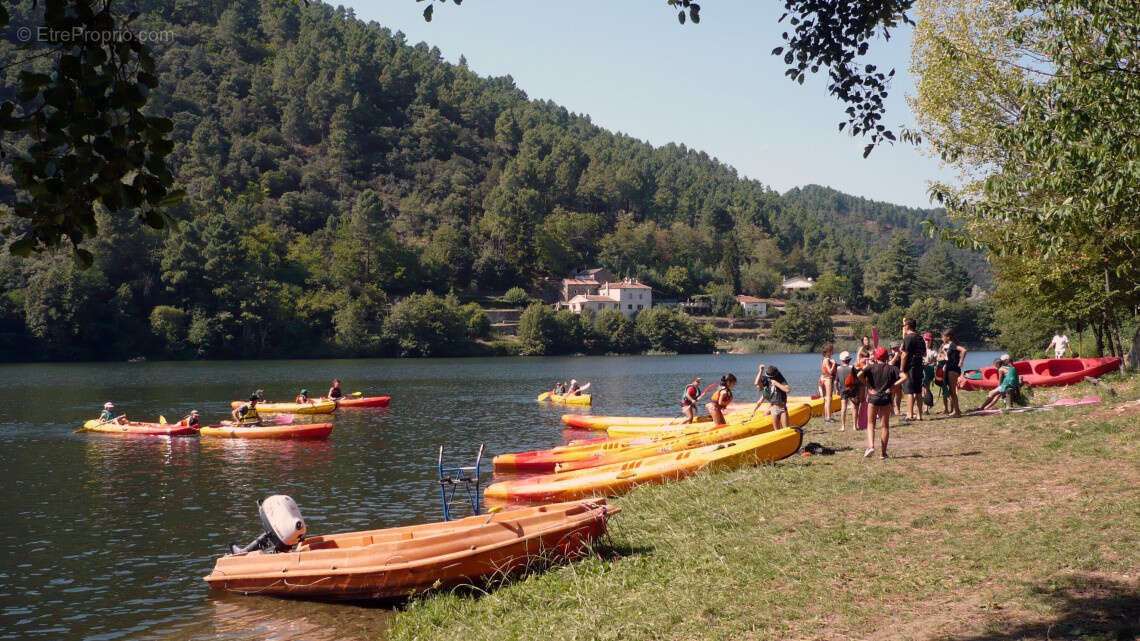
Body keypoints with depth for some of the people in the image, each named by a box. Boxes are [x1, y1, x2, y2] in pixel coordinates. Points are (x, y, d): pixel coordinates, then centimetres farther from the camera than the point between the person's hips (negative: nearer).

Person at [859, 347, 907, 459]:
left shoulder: (871, 367, -1)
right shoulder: (891, 368, 1)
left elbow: (860, 375, -17)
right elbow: (904, 377, -11)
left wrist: (869, 387, -7)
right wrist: (892, 387, -6)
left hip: (873, 396, -1)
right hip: (886, 397, 1)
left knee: (871, 424, 11)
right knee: (885, 426, 9)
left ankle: (871, 446, -11)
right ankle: (882, 452, 8)